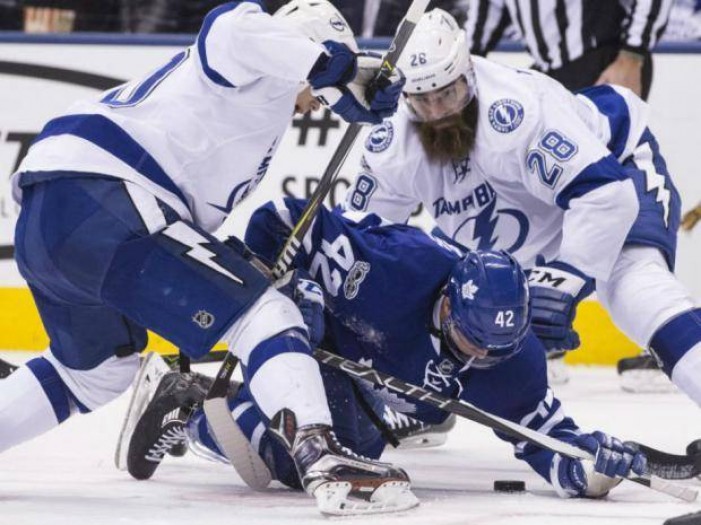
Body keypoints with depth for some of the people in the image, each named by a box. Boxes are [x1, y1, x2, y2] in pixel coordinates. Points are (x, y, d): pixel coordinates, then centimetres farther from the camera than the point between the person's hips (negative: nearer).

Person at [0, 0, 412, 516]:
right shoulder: (264, 77, 3)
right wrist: (334, 69, -18)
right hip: (100, 203, -10)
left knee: (97, 371, 30)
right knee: (262, 313, -12)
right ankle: (321, 455, -29)